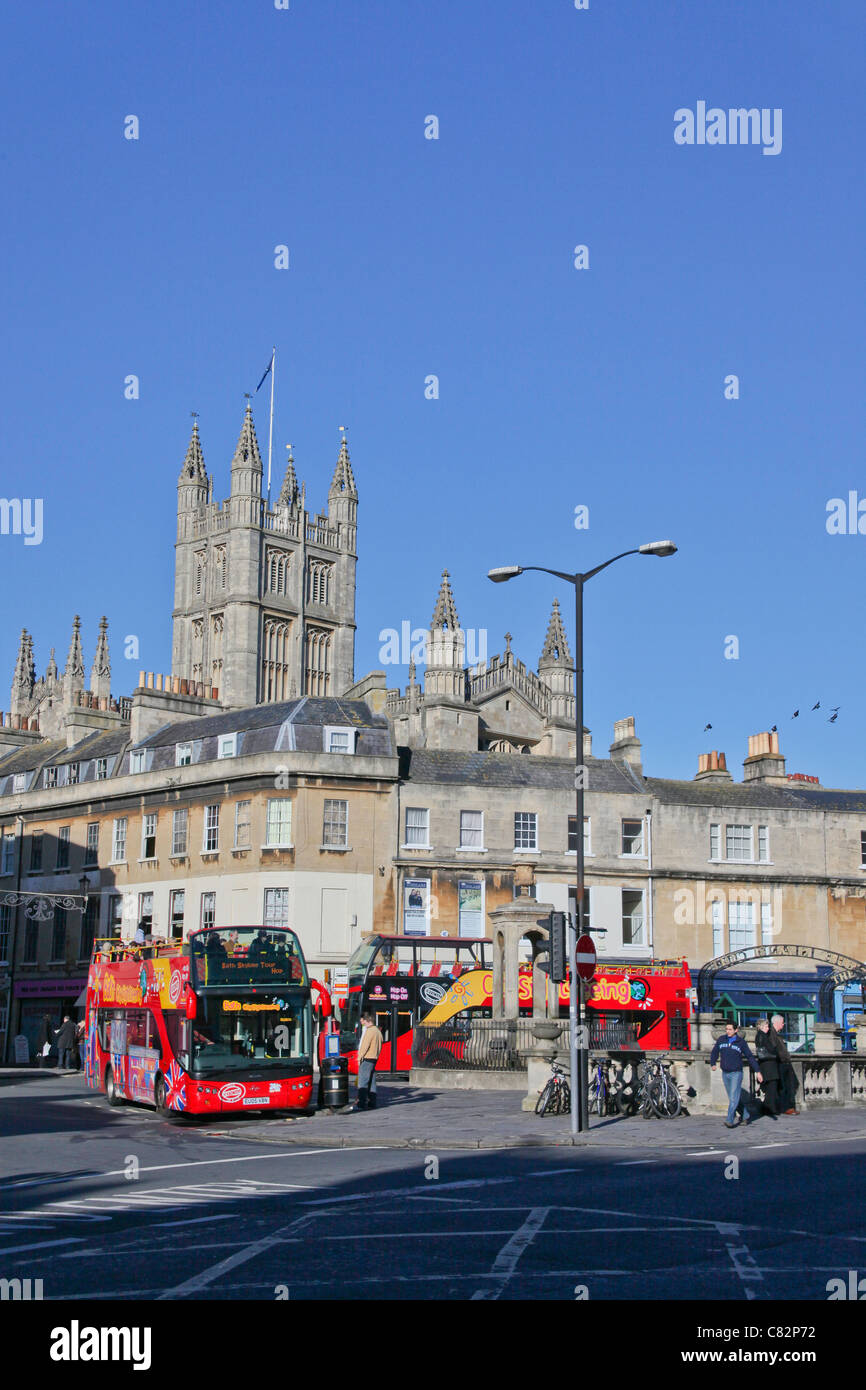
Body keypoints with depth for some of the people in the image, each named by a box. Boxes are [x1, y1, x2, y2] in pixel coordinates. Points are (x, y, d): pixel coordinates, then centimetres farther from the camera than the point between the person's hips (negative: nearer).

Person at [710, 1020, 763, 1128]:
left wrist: (757, 1071, -5)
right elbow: (714, 1053, 13)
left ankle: (730, 1120, -14)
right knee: (734, 1098, 10)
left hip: (736, 1073, -4)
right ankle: (746, 1116, 24)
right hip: (725, 1073, 4)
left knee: (734, 1098, -12)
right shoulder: (721, 1040, 5)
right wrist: (713, 1064, -5)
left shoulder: (741, 1042, -4)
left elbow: (750, 1057, -1)